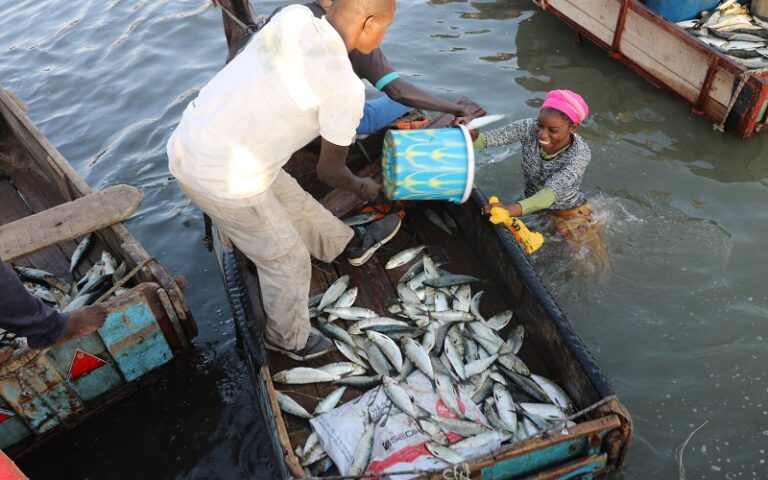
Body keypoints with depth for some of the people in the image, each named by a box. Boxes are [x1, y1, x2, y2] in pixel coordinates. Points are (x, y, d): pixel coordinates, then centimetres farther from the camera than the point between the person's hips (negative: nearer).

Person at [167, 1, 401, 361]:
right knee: (286, 260, 15)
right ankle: (290, 340, 39)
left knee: (292, 200, 26)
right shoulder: (345, 88, -18)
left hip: (188, 145, 8)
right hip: (224, 178, -7)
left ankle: (352, 244, 50)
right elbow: (329, 172, -4)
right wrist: (364, 189, 17)